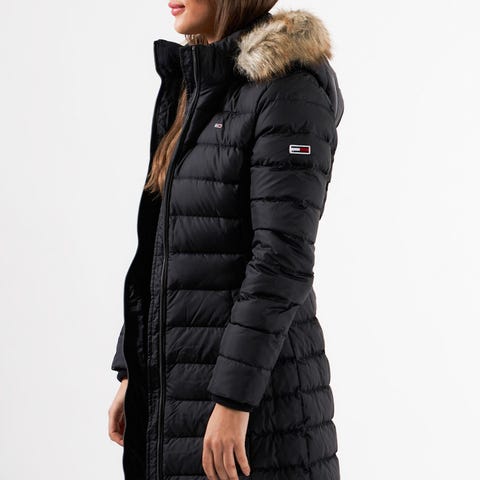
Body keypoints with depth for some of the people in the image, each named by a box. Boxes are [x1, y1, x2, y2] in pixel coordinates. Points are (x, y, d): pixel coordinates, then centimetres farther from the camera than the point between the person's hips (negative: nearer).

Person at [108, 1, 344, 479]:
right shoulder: (190, 85, 13)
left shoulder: (289, 87, -12)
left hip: (253, 383, -7)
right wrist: (131, 372, 13)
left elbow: (283, 257, -18)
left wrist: (233, 399, -20)